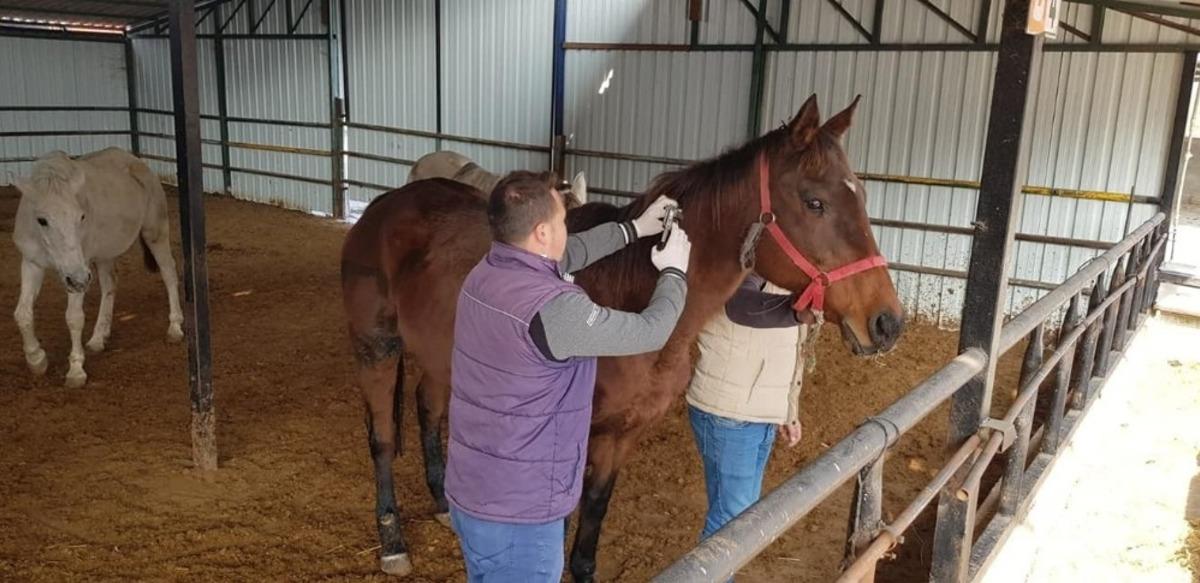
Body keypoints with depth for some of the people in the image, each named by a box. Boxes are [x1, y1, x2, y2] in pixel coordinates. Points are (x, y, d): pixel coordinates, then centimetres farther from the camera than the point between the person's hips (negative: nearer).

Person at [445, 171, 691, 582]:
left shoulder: (485, 275, -1)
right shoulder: (555, 309, -28)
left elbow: (567, 255, 18)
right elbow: (651, 332, -14)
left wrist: (634, 229, 24)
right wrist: (674, 274, 5)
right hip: (516, 515, -9)